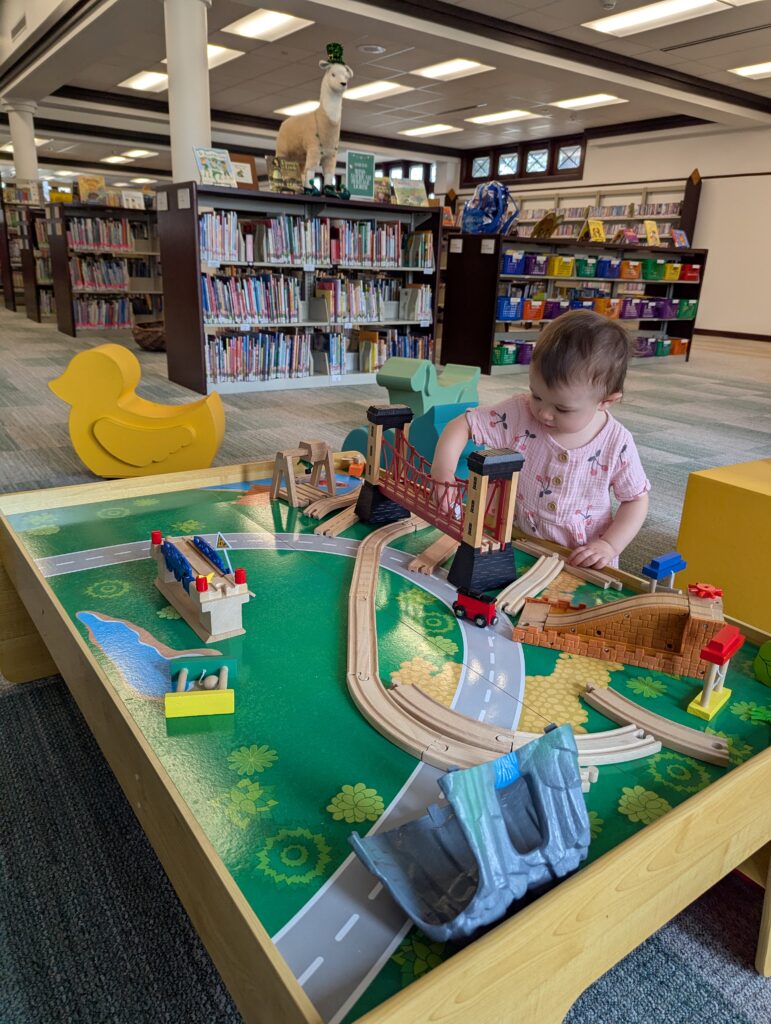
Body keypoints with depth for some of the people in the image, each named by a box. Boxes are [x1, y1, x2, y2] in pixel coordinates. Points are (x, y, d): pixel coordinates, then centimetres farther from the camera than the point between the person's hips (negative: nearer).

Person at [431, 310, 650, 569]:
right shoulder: (518, 415, -12)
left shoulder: (617, 443, -12)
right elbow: (461, 426, -9)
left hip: (585, 562, -1)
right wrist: (443, 475, -24)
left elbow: (636, 499, 1)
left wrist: (609, 545, -12)